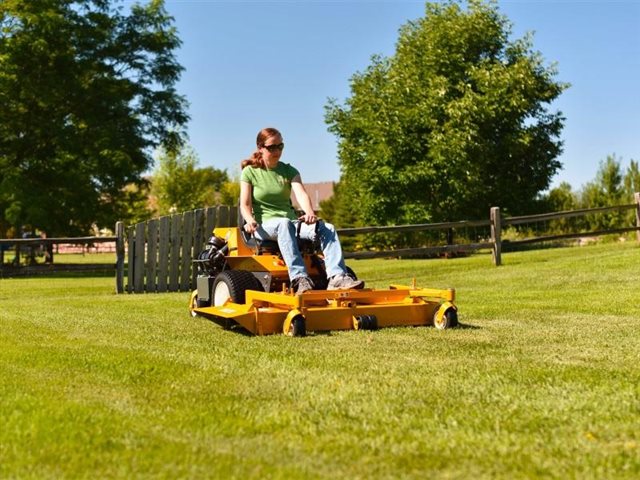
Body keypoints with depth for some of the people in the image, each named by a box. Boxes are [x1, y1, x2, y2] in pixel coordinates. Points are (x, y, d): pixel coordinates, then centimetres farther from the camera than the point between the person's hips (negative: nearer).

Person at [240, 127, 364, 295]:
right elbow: (245, 204, -6)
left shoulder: (289, 171, 12)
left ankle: (337, 277, -41)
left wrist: (309, 212, -29)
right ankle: (299, 278, -54)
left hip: (291, 221, 4)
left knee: (327, 229, -23)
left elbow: (301, 194, -7)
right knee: (284, 223, -39)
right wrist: (250, 220, -30)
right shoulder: (250, 172, 5)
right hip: (264, 225, -4)